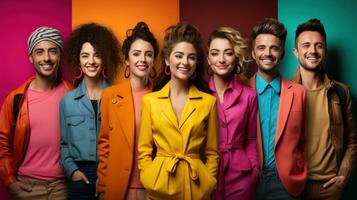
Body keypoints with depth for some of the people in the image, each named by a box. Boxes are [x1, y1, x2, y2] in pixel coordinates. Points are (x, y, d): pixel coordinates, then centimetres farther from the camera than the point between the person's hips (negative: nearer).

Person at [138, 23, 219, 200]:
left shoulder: (208, 101, -1)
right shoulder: (150, 100, 0)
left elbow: (211, 153, 4)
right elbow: (144, 150, 3)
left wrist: (207, 185, -3)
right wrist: (150, 181, -6)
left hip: (196, 185, 0)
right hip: (160, 185, 0)